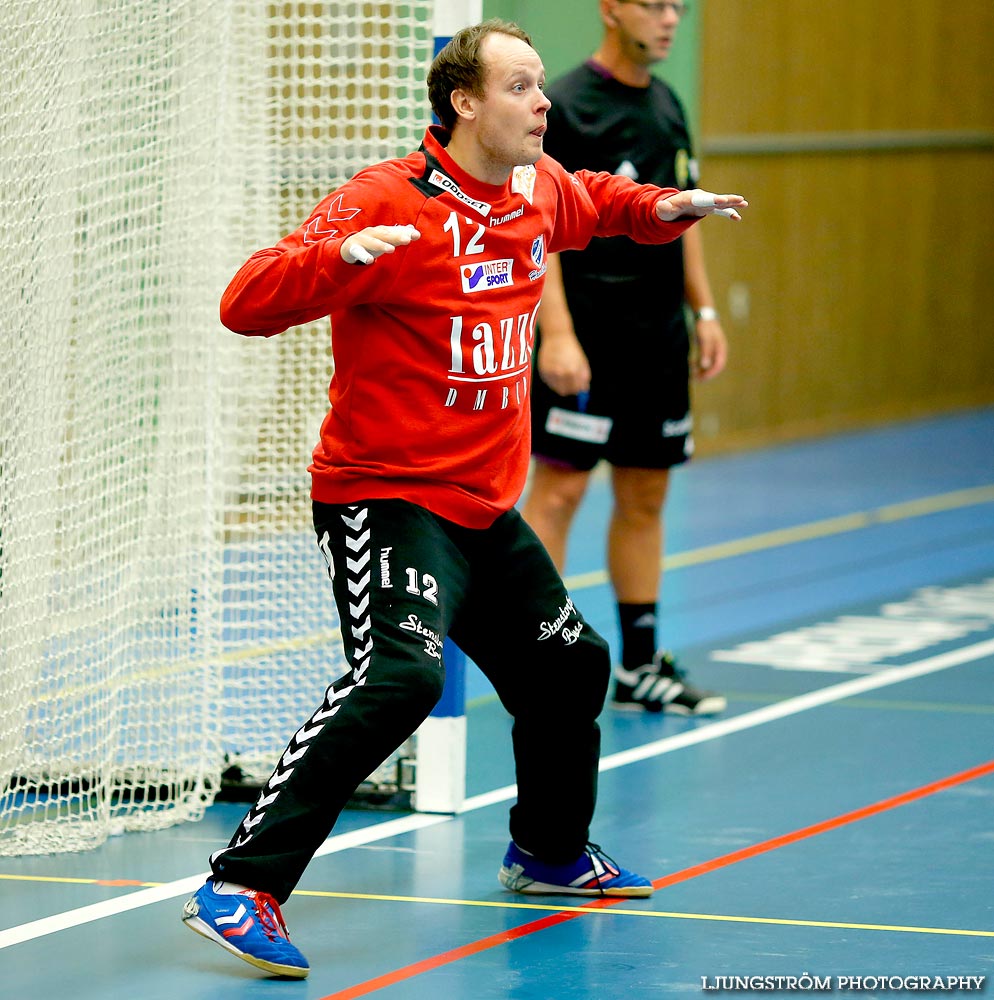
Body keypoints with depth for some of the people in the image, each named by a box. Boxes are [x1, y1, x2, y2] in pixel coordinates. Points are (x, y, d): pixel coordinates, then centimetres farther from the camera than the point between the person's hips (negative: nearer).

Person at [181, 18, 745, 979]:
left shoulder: (539, 192, 7)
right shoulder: (388, 203, -18)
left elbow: (592, 201, 34)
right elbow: (248, 302, -25)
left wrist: (660, 208, 16)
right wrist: (341, 256, -41)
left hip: (485, 508, 9)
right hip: (385, 496, -9)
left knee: (568, 667, 22)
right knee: (401, 674, -29)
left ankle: (549, 851, 48)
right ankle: (240, 887, -29)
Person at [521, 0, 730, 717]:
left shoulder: (667, 106, 14)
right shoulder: (564, 107, -10)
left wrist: (705, 311, 15)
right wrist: (556, 333, -22)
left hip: (659, 336, 8)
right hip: (589, 336, -8)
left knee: (645, 497, 11)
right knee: (560, 491, -7)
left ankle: (641, 666, 18)